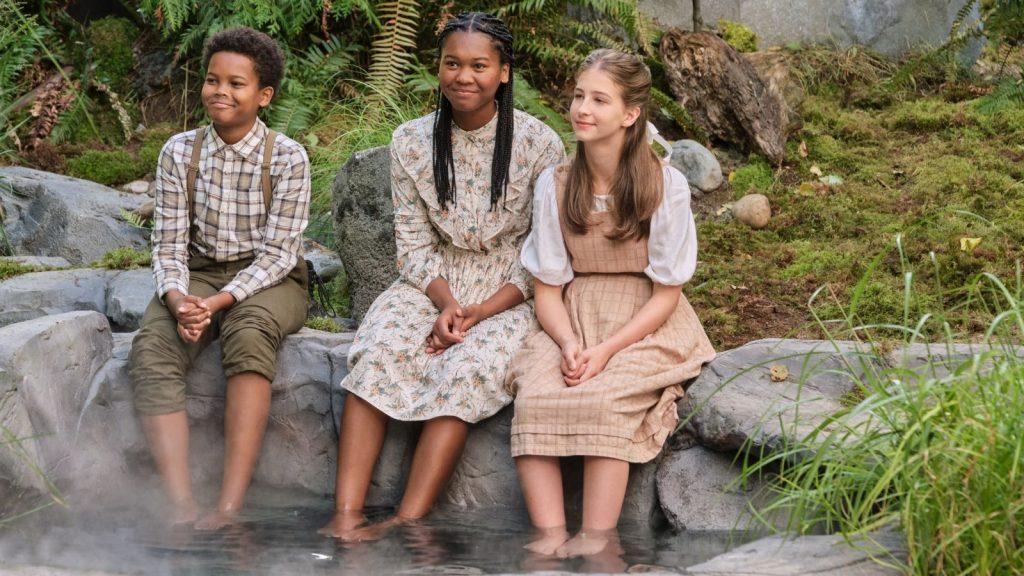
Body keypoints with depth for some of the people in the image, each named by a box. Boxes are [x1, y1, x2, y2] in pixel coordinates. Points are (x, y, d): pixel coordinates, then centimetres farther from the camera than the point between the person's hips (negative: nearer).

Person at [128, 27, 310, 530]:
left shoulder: (287, 158, -6)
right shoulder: (180, 152, 3)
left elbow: (277, 253, -11)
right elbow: (168, 245, 1)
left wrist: (218, 302, -24)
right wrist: (178, 300, -21)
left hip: (268, 281, -3)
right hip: (198, 275, 3)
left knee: (248, 333, -37)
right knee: (153, 347, -28)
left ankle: (230, 505, -44)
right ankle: (181, 507, -40)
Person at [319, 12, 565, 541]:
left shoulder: (539, 144, -6)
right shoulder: (411, 142, 3)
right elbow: (414, 243, 4)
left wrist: (482, 311, -17)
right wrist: (445, 302, -15)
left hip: (510, 292, -2)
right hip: (435, 283, 3)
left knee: (467, 367, -32)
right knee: (376, 355, -27)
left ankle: (407, 523, -36)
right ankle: (345, 516, -35)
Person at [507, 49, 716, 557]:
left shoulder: (666, 186, -7)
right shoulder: (555, 185, 2)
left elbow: (666, 294, -6)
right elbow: (547, 287, 3)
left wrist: (605, 350, -18)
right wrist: (569, 344, -17)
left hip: (644, 325, -3)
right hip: (571, 323, 3)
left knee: (601, 400, -33)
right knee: (534, 397, -28)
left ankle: (598, 540, -31)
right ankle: (550, 537, -32)